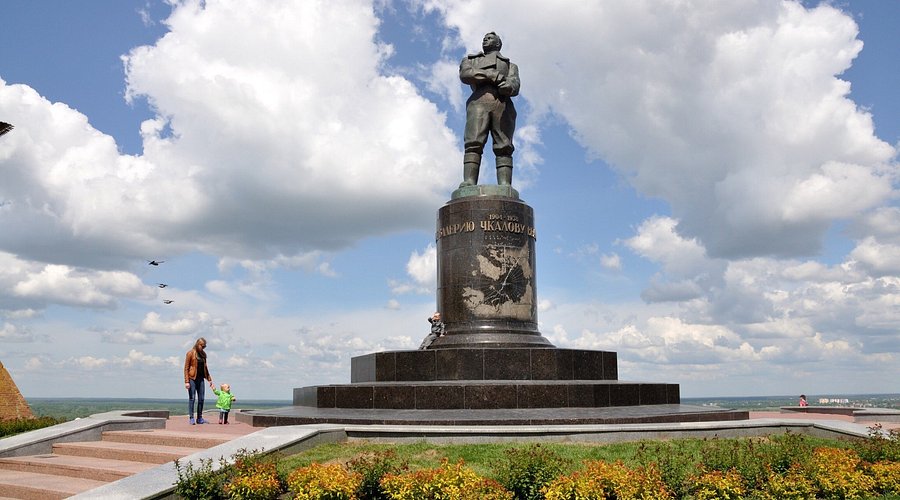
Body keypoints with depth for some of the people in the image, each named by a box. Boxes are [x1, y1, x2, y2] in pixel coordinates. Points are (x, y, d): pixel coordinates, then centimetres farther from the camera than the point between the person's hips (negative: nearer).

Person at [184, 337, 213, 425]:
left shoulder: (203, 354, 11)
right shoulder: (190, 353, -6)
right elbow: (186, 368, -8)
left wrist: (209, 378, 17)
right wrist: (186, 381, -14)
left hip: (200, 378, 6)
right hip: (192, 378, -6)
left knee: (201, 399, 5)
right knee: (192, 398, -3)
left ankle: (200, 418, 12)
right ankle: (191, 418, 0)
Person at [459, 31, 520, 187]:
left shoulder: (510, 65, 34)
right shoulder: (470, 60, 34)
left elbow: (515, 85, 11)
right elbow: (465, 74, 9)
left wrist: (508, 86, -16)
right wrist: (493, 75, -3)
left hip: (503, 103, 1)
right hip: (479, 100, 0)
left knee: (504, 147, -17)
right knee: (473, 144, -21)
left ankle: (505, 187, -32)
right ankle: (469, 184, -35)